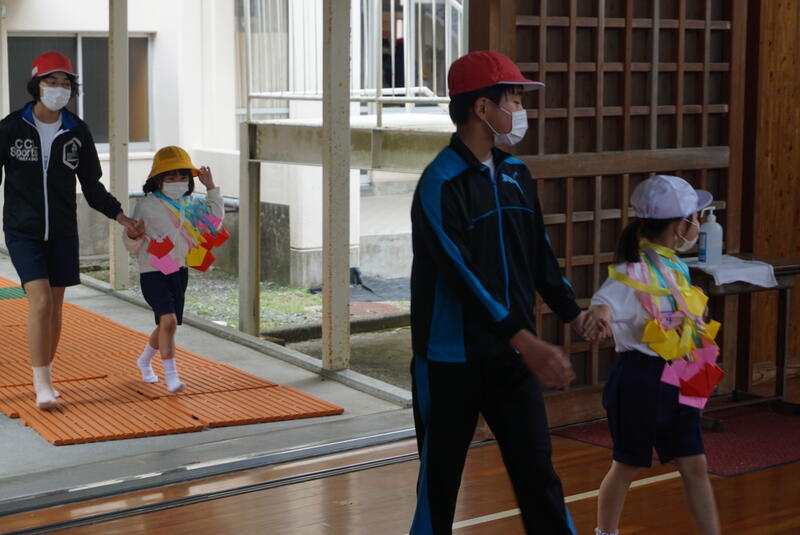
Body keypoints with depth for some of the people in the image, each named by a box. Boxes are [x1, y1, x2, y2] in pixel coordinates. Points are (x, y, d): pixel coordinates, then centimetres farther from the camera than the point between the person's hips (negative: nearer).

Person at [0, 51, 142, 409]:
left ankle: (44, 376, 25)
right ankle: (42, 386, -10)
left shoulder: (77, 132, 2)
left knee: (55, 307, 8)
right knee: (40, 302, -15)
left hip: (62, 232, 3)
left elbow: (91, 186, 10)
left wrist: (120, 216, 0)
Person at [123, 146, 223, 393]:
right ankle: (170, 375, -17)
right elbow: (131, 245, -8)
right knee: (168, 320, -23)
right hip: (153, 273, -6)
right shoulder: (147, 206, -12)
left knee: (167, 326, 16)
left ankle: (144, 361, 42)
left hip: (179, 272, 7)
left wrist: (211, 190, 12)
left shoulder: (189, 205, 6)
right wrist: (133, 236, -32)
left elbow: (214, 221, 15)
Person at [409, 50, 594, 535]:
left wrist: (572, 312, -3)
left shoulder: (517, 175, 8)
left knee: (538, 474, 5)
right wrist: (526, 341, -28)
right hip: (452, 361, -6)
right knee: (440, 478, 7)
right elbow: (460, 276, -23)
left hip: (512, 355, 6)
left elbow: (539, 253, 13)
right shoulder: (440, 185, -15)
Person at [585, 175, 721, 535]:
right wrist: (600, 314, -54)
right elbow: (608, 300, -34)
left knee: (695, 465, 10)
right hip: (639, 379, -7)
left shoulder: (675, 267, 7)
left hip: (676, 380, 7)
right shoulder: (635, 270, -18)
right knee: (628, 466, 8)